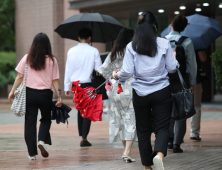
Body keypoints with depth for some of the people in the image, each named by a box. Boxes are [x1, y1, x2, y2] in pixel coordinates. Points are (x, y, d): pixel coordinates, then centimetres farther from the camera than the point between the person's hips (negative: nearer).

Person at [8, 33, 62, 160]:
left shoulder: (27, 58, -1)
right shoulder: (52, 60, -3)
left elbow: (20, 76, -1)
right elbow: (55, 80, -3)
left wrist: (13, 91, 7)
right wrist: (59, 97, 3)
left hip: (30, 93, 1)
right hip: (46, 94, 0)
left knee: (30, 122, 7)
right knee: (46, 119, 20)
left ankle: (32, 153, 7)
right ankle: (42, 140, -6)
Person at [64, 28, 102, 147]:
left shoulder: (71, 51, 3)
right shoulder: (94, 51, -5)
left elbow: (68, 70, 5)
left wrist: (67, 87, 10)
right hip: (89, 84, -3)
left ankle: (81, 135, 18)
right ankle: (84, 138, -7)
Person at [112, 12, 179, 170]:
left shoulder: (131, 46, -3)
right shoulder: (164, 44, -3)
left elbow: (127, 72, -6)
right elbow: (172, 68, 0)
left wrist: (117, 75, 14)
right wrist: (174, 59, 21)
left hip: (140, 94, 1)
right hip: (161, 92, -1)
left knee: (143, 130, 11)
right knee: (162, 128, 0)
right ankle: (159, 155, -28)